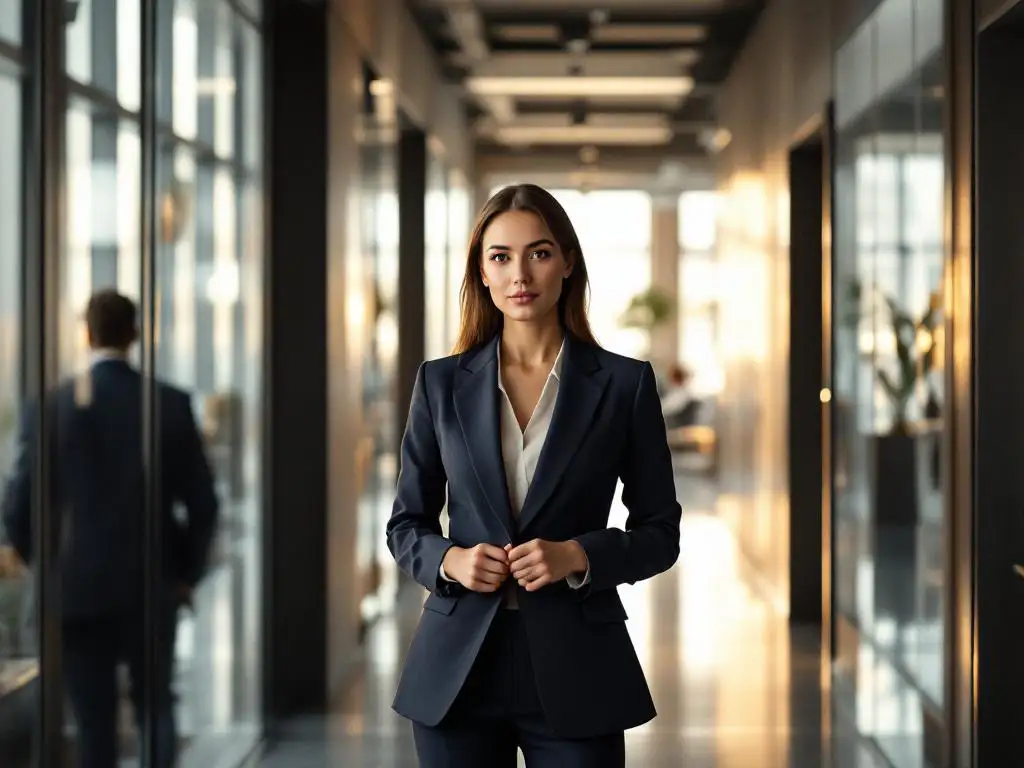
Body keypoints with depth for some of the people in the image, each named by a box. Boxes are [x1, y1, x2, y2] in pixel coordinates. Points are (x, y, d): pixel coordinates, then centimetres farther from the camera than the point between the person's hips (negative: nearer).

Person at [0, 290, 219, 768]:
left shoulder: (52, 406, -7)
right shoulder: (170, 404, -4)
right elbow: (202, 501, -3)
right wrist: (188, 573, 10)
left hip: (79, 589, -1)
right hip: (153, 585, 1)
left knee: (95, 722, 7)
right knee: (156, 706, 15)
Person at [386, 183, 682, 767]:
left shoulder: (624, 383, 1)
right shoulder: (442, 383, 6)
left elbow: (660, 533, 4)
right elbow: (406, 525, 11)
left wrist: (579, 555, -13)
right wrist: (450, 560, -10)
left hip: (575, 671, -1)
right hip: (459, 669, 2)